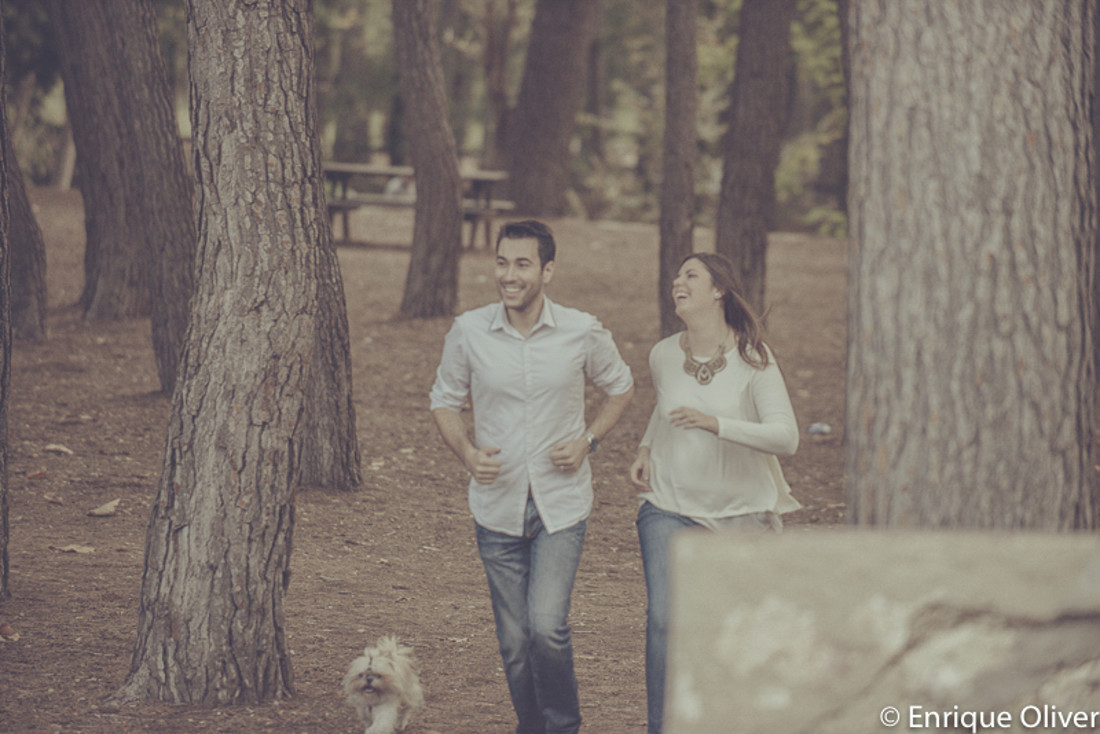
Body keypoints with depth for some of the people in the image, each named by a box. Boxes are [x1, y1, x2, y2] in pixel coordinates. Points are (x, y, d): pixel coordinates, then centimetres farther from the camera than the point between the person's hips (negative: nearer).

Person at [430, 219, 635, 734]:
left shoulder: (582, 333, -6)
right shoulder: (468, 332, -4)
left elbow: (621, 387, 12)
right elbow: (444, 401, 10)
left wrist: (588, 440, -4)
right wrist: (468, 453, -9)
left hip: (562, 504, -2)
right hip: (497, 506, 2)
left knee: (547, 627, -15)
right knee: (514, 641, 6)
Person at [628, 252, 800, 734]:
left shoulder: (752, 358, -11)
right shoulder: (663, 356, 0)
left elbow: (785, 437, -21)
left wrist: (715, 424, -31)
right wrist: (645, 449, 9)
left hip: (739, 514, -2)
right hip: (670, 508, 2)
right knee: (664, 620, -15)